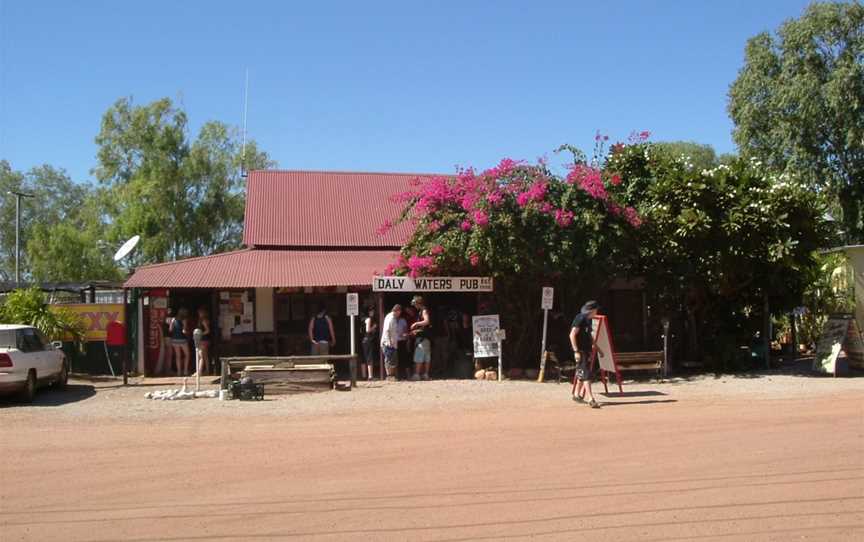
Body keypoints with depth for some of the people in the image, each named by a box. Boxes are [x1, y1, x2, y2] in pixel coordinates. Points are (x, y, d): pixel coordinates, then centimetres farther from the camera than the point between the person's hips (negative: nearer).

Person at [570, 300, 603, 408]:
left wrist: (598, 349, 27)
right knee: (586, 374, -12)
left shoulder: (588, 320, 14)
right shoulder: (580, 318, -14)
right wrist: (576, 351, -22)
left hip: (587, 350, 9)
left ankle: (577, 395, 29)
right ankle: (591, 399, -16)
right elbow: (572, 335, -18)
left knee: (582, 373, 16)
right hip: (581, 351, -9)